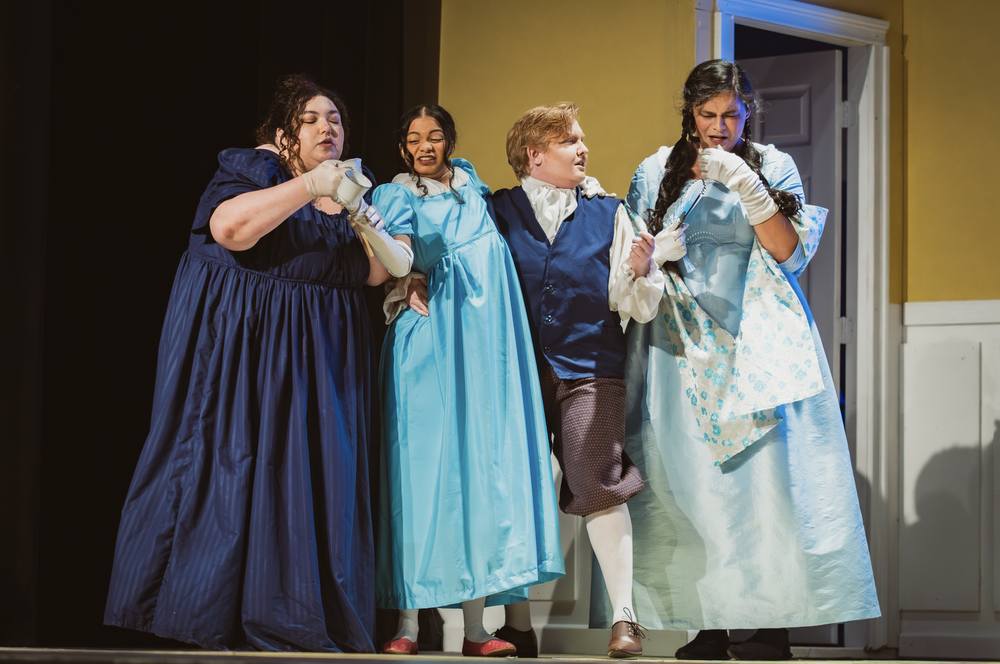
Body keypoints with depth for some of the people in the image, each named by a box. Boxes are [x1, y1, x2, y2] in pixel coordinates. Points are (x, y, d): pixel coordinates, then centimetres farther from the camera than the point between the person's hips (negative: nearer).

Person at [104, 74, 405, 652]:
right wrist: (309, 187, -22)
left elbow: (376, 273, 12)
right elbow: (229, 227, -21)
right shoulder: (253, 168, -1)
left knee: (313, 470, -2)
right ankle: (211, 612, -4)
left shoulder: (352, 186, 17)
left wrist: (363, 219, -8)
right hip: (241, 341, -5)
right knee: (232, 460, -8)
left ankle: (300, 617, 0)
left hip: (319, 352, 5)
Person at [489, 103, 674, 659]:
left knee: (599, 485, -13)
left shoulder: (607, 214, 10)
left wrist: (640, 272, -14)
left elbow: (635, 307, 6)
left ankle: (624, 618, -8)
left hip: (590, 368, -1)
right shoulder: (497, 213, 8)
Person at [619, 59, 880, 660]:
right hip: (684, 346, 2)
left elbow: (788, 252, -2)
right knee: (691, 483, -6)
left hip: (757, 343, -1)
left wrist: (748, 187, -13)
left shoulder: (773, 167, 8)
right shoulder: (658, 172, 13)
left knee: (764, 473, -12)